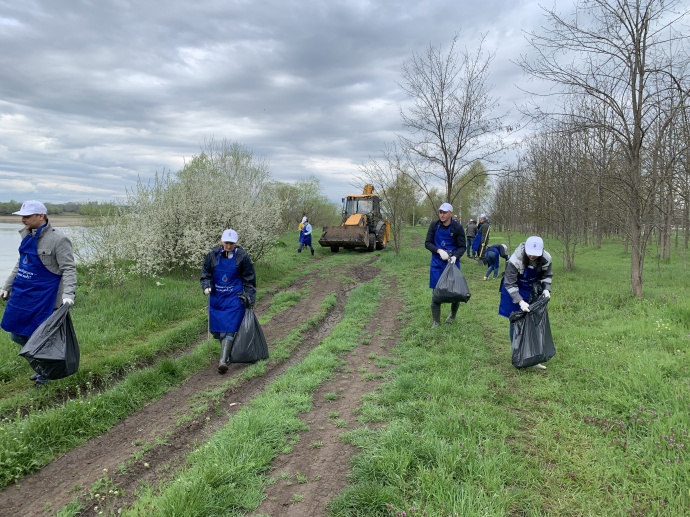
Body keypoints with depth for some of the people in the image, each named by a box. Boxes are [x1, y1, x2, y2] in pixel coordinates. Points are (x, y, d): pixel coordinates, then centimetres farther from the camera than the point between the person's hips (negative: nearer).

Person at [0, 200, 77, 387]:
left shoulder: (58, 239, -17)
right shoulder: (27, 235, 7)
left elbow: (69, 269, -18)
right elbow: (20, 264, 19)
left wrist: (68, 294, -29)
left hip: (43, 299, -8)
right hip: (21, 295, 8)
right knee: (16, 334, 15)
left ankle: (44, 374, 26)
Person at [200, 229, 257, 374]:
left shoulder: (242, 256, -7)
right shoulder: (213, 254, -3)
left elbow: (249, 279, 1)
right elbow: (205, 273, 8)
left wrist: (249, 298, -1)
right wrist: (206, 286, -10)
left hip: (234, 298, -3)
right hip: (216, 297, 3)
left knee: (228, 329, -11)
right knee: (216, 328, 9)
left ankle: (223, 361, -13)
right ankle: (227, 352, 31)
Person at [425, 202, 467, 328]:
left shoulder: (457, 227, -7)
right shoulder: (434, 225, -3)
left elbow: (462, 247, -3)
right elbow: (427, 243, -1)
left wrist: (455, 256, -23)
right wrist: (439, 250, -19)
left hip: (452, 262, -1)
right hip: (437, 263, 1)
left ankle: (453, 314, 35)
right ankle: (436, 321, 12)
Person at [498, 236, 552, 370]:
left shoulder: (546, 259, -19)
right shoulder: (515, 260, -32)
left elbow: (547, 276, 2)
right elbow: (510, 284, -26)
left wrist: (546, 289, -17)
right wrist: (520, 301, -35)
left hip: (532, 291, 4)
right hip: (515, 290, -4)